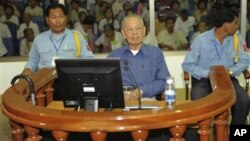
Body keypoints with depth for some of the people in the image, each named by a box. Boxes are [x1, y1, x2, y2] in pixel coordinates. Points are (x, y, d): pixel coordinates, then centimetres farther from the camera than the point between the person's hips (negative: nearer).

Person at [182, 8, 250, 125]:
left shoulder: (237, 38, -3)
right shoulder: (201, 40, -13)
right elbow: (187, 65, -9)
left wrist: (231, 71, -18)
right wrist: (207, 74, -22)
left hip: (227, 78, 3)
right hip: (203, 79, -3)